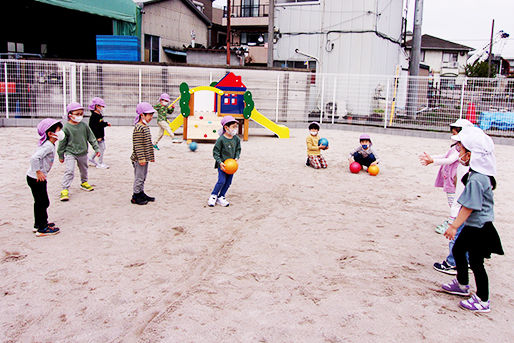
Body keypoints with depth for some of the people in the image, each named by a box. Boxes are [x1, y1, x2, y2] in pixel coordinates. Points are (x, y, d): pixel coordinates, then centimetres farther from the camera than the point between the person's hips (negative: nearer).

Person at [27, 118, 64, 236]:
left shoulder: (49, 144, 9)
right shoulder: (48, 146, -22)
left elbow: (37, 157, 19)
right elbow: (34, 158, -33)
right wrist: (38, 172, -25)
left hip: (39, 177, 10)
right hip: (36, 178, -10)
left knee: (39, 202, 20)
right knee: (43, 203, -3)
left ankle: (38, 224, 34)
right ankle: (42, 229, 5)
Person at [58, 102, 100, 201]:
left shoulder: (84, 125, -2)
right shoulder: (66, 127, -13)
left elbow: (91, 137, 6)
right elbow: (62, 143, -6)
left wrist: (96, 149, 4)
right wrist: (61, 155, -2)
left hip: (83, 153, 5)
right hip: (70, 153, -5)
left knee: (84, 169, 21)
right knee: (69, 171, -16)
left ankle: (84, 183, 45)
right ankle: (65, 190, -11)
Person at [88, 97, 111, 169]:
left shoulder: (100, 115, 11)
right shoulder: (94, 116, -19)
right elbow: (93, 127, -23)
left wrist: (106, 124, 7)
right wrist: (98, 137, -25)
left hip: (101, 135, 10)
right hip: (97, 136, -10)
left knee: (102, 148, 17)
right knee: (101, 149, -4)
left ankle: (91, 158, 30)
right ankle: (100, 163, 8)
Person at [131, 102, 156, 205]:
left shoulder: (146, 127, 13)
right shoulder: (138, 128, -18)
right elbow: (137, 145, -21)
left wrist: (151, 156, 22)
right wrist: (141, 158, -23)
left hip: (145, 158, 10)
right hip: (139, 159, -10)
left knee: (143, 176, 17)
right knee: (139, 177, -2)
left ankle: (141, 194, 28)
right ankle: (136, 196, 7)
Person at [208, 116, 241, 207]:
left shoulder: (236, 139, 1)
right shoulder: (221, 139, -15)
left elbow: (238, 149, 13)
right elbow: (215, 152, -10)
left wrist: (236, 158, -3)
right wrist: (220, 162, -18)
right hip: (222, 164, -5)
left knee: (228, 182, 7)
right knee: (222, 181, -11)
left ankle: (221, 197, 20)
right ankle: (213, 196, 9)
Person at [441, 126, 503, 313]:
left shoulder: (476, 179, -27)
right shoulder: (480, 174, 4)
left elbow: (469, 206, -26)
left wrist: (454, 226, -19)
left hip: (479, 229, -10)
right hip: (473, 227, 10)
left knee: (475, 262, 0)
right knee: (457, 250, 22)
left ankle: (483, 301, 13)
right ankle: (462, 285, 38)